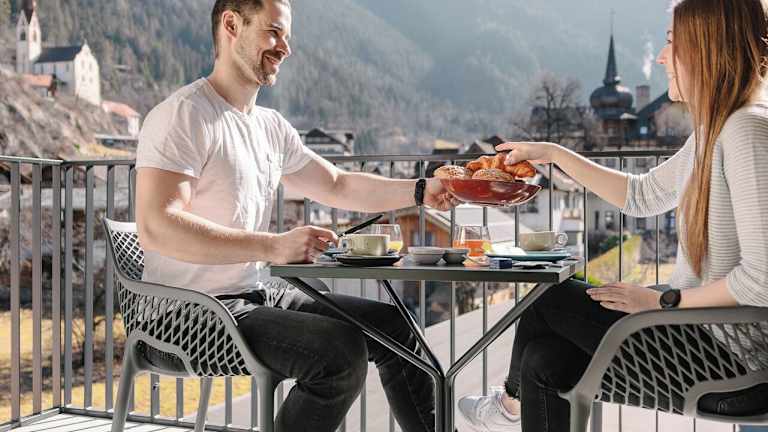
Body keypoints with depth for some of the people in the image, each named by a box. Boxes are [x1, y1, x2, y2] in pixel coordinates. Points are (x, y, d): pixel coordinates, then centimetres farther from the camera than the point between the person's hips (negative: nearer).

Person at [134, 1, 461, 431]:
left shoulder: (271, 126, 12)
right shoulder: (183, 116, -14)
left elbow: (338, 186, 21)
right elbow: (156, 227, -25)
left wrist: (422, 191, 7)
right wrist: (273, 246, -32)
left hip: (261, 294, 9)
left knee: (393, 326, 7)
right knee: (341, 351, -26)